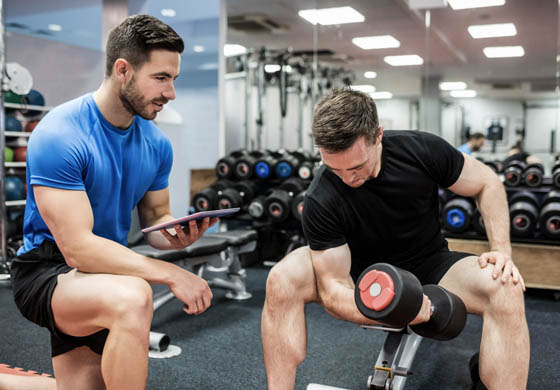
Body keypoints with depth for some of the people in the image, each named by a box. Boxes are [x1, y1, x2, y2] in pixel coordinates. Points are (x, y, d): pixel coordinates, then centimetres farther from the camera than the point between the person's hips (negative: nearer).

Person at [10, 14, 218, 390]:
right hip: (47, 271, -7)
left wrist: (177, 236, -17)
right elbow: (77, 248, -28)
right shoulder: (59, 136, -23)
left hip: (104, 275, 7)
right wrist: (172, 274, -31)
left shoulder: (156, 143, -1)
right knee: (132, 296, -37)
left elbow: (155, 219, 8)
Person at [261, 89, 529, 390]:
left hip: (428, 267, 1)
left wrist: (501, 250, -17)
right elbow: (333, 288, -25)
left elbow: (487, 184, -5)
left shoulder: (422, 150, -21)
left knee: (506, 291, -29)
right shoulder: (320, 201, -26)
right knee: (283, 279, -28)